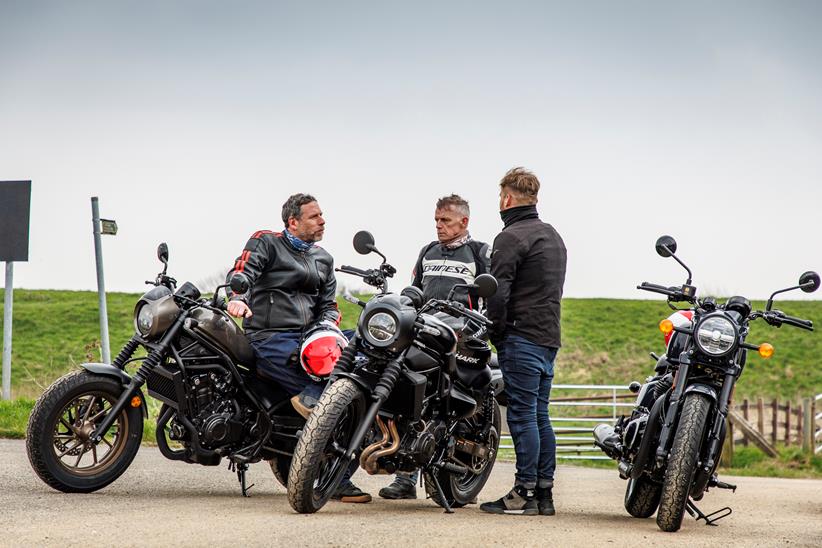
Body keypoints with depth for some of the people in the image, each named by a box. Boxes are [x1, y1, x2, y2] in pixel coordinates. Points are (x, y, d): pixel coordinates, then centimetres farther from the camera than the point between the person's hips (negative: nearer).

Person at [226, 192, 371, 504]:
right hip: (270, 338, -7)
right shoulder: (266, 242, 5)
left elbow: (328, 304, 23)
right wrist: (237, 297, -32)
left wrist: (327, 324, -1)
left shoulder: (323, 259, 24)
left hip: (308, 338, 7)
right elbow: (242, 271, -10)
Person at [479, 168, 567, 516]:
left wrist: (495, 333, -5)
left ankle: (524, 493, -6)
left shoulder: (511, 237, -10)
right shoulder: (553, 236, 19)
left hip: (521, 337, -9)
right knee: (539, 415, 10)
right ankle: (544, 493, 12)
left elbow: (498, 292, -17)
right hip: (550, 337, 9)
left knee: (522, 415, -7)